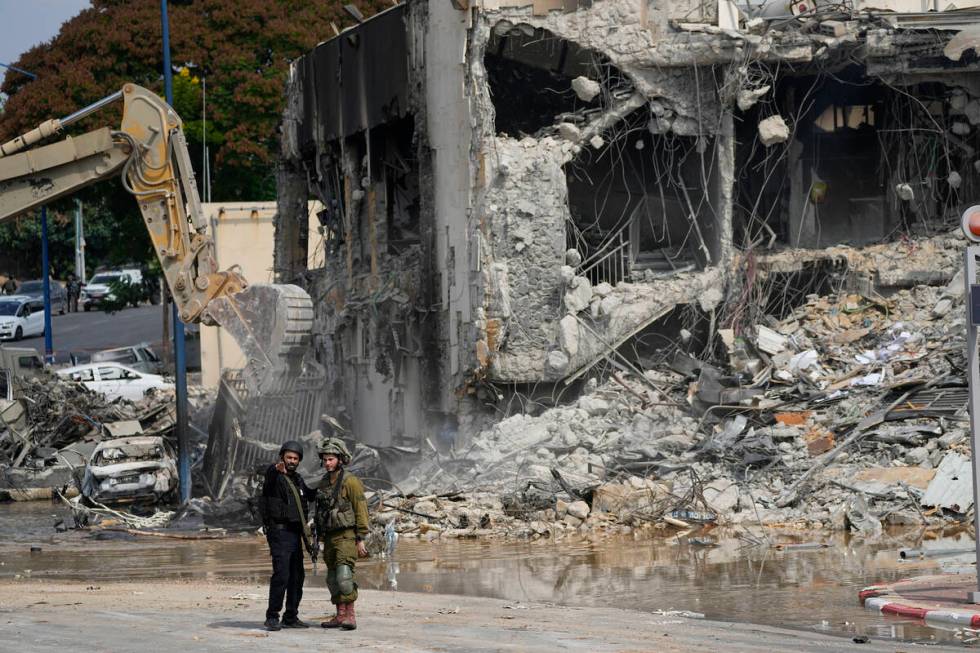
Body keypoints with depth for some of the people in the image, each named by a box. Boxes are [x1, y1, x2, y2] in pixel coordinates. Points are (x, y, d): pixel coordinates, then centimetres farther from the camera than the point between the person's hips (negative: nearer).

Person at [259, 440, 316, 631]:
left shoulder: (297, 480, 17)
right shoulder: (275, 476, -7)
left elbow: (311, 495, 35)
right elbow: (269, 476, -34)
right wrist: (276, 470, -57)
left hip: (295, 534, 8)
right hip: (279, 532, -8)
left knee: (297, 576, 9)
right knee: (281, 574, -16)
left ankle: (291, 617, 16)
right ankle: (272, 617, -13)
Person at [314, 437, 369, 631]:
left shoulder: (350, 481, -11)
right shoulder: (323, 483, 12)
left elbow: (361, 511, -12)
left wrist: (361, 540, -15)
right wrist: (321, 541, 16)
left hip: (347, 536, -8)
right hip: (330, 537, 8)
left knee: (344, 575, -18)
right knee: (333, 578, 8)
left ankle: (350, 616, -16)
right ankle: (340, 616, 12)